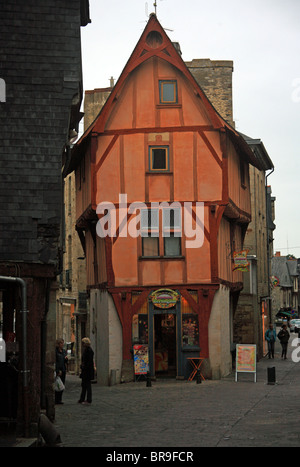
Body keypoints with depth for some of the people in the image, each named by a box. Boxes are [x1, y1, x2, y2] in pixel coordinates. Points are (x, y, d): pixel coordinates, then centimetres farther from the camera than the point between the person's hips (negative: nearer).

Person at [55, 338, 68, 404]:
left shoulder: (64, 351, 15)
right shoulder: (55, 351, -8)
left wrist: (66, 359, -2)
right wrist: (58, 371, -17)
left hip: (63, 370, 7)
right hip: (58, 370, -7)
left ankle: (59, 399, 13)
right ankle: (56, 400, -3)